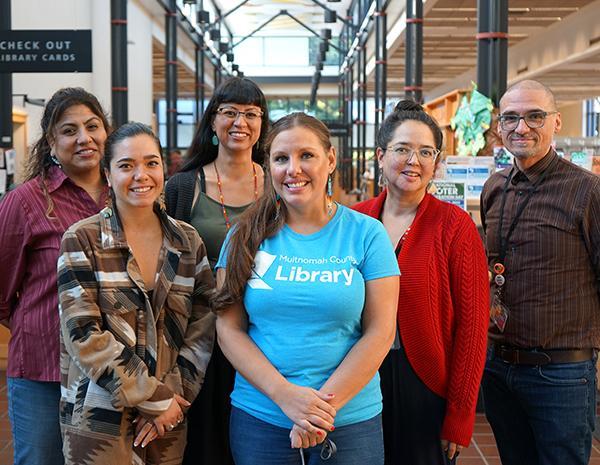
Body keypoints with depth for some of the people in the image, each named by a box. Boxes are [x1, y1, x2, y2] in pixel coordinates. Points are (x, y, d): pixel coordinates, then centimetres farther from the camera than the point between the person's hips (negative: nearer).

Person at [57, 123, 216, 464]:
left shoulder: (188, 241, 4)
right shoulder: (82, 240, -6)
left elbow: (203, 326, 2)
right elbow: (84, 335, -13)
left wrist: (172, 398, -9)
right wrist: (156, 399, -13)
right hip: (99, 423, -3)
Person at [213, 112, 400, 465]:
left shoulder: (366, 233, -3)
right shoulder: (247, 237, 1)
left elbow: (380, 332, -6)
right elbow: (229, 329, -2)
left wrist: (325, 404, -15)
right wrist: (285, 395, -15)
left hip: (350, 421, -1)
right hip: (258, 419, 1)